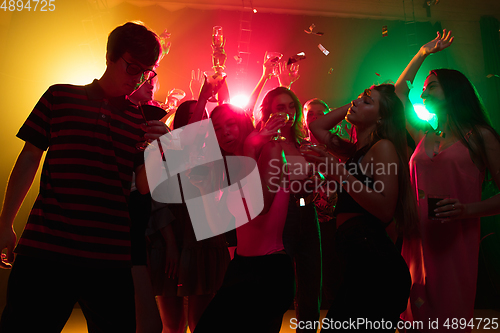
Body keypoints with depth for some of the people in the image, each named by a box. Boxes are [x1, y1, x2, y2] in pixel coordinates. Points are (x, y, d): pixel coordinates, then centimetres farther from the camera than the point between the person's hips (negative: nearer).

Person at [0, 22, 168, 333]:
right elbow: (29, 158, 9)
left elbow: (144, 186, 5)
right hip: (45, 249, -1)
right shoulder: (61, 96, 8)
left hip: (111, 258, 2)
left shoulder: (140, 119, 10)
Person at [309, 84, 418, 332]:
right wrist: (351, 105, 20)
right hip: (355, 264, 8)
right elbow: (316, 127, 27)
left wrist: (341, 174, -19)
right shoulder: (354, 151, 16)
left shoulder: (383, 146, -6)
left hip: (375, 266, -8)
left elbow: (386, 210, -17)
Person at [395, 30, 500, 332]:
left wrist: (468, 209, -19)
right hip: (419, 239, 4)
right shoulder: (426, 137, 14)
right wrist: (423, 53, 29)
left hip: (457, 242, -4)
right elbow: (399, 92, 25)